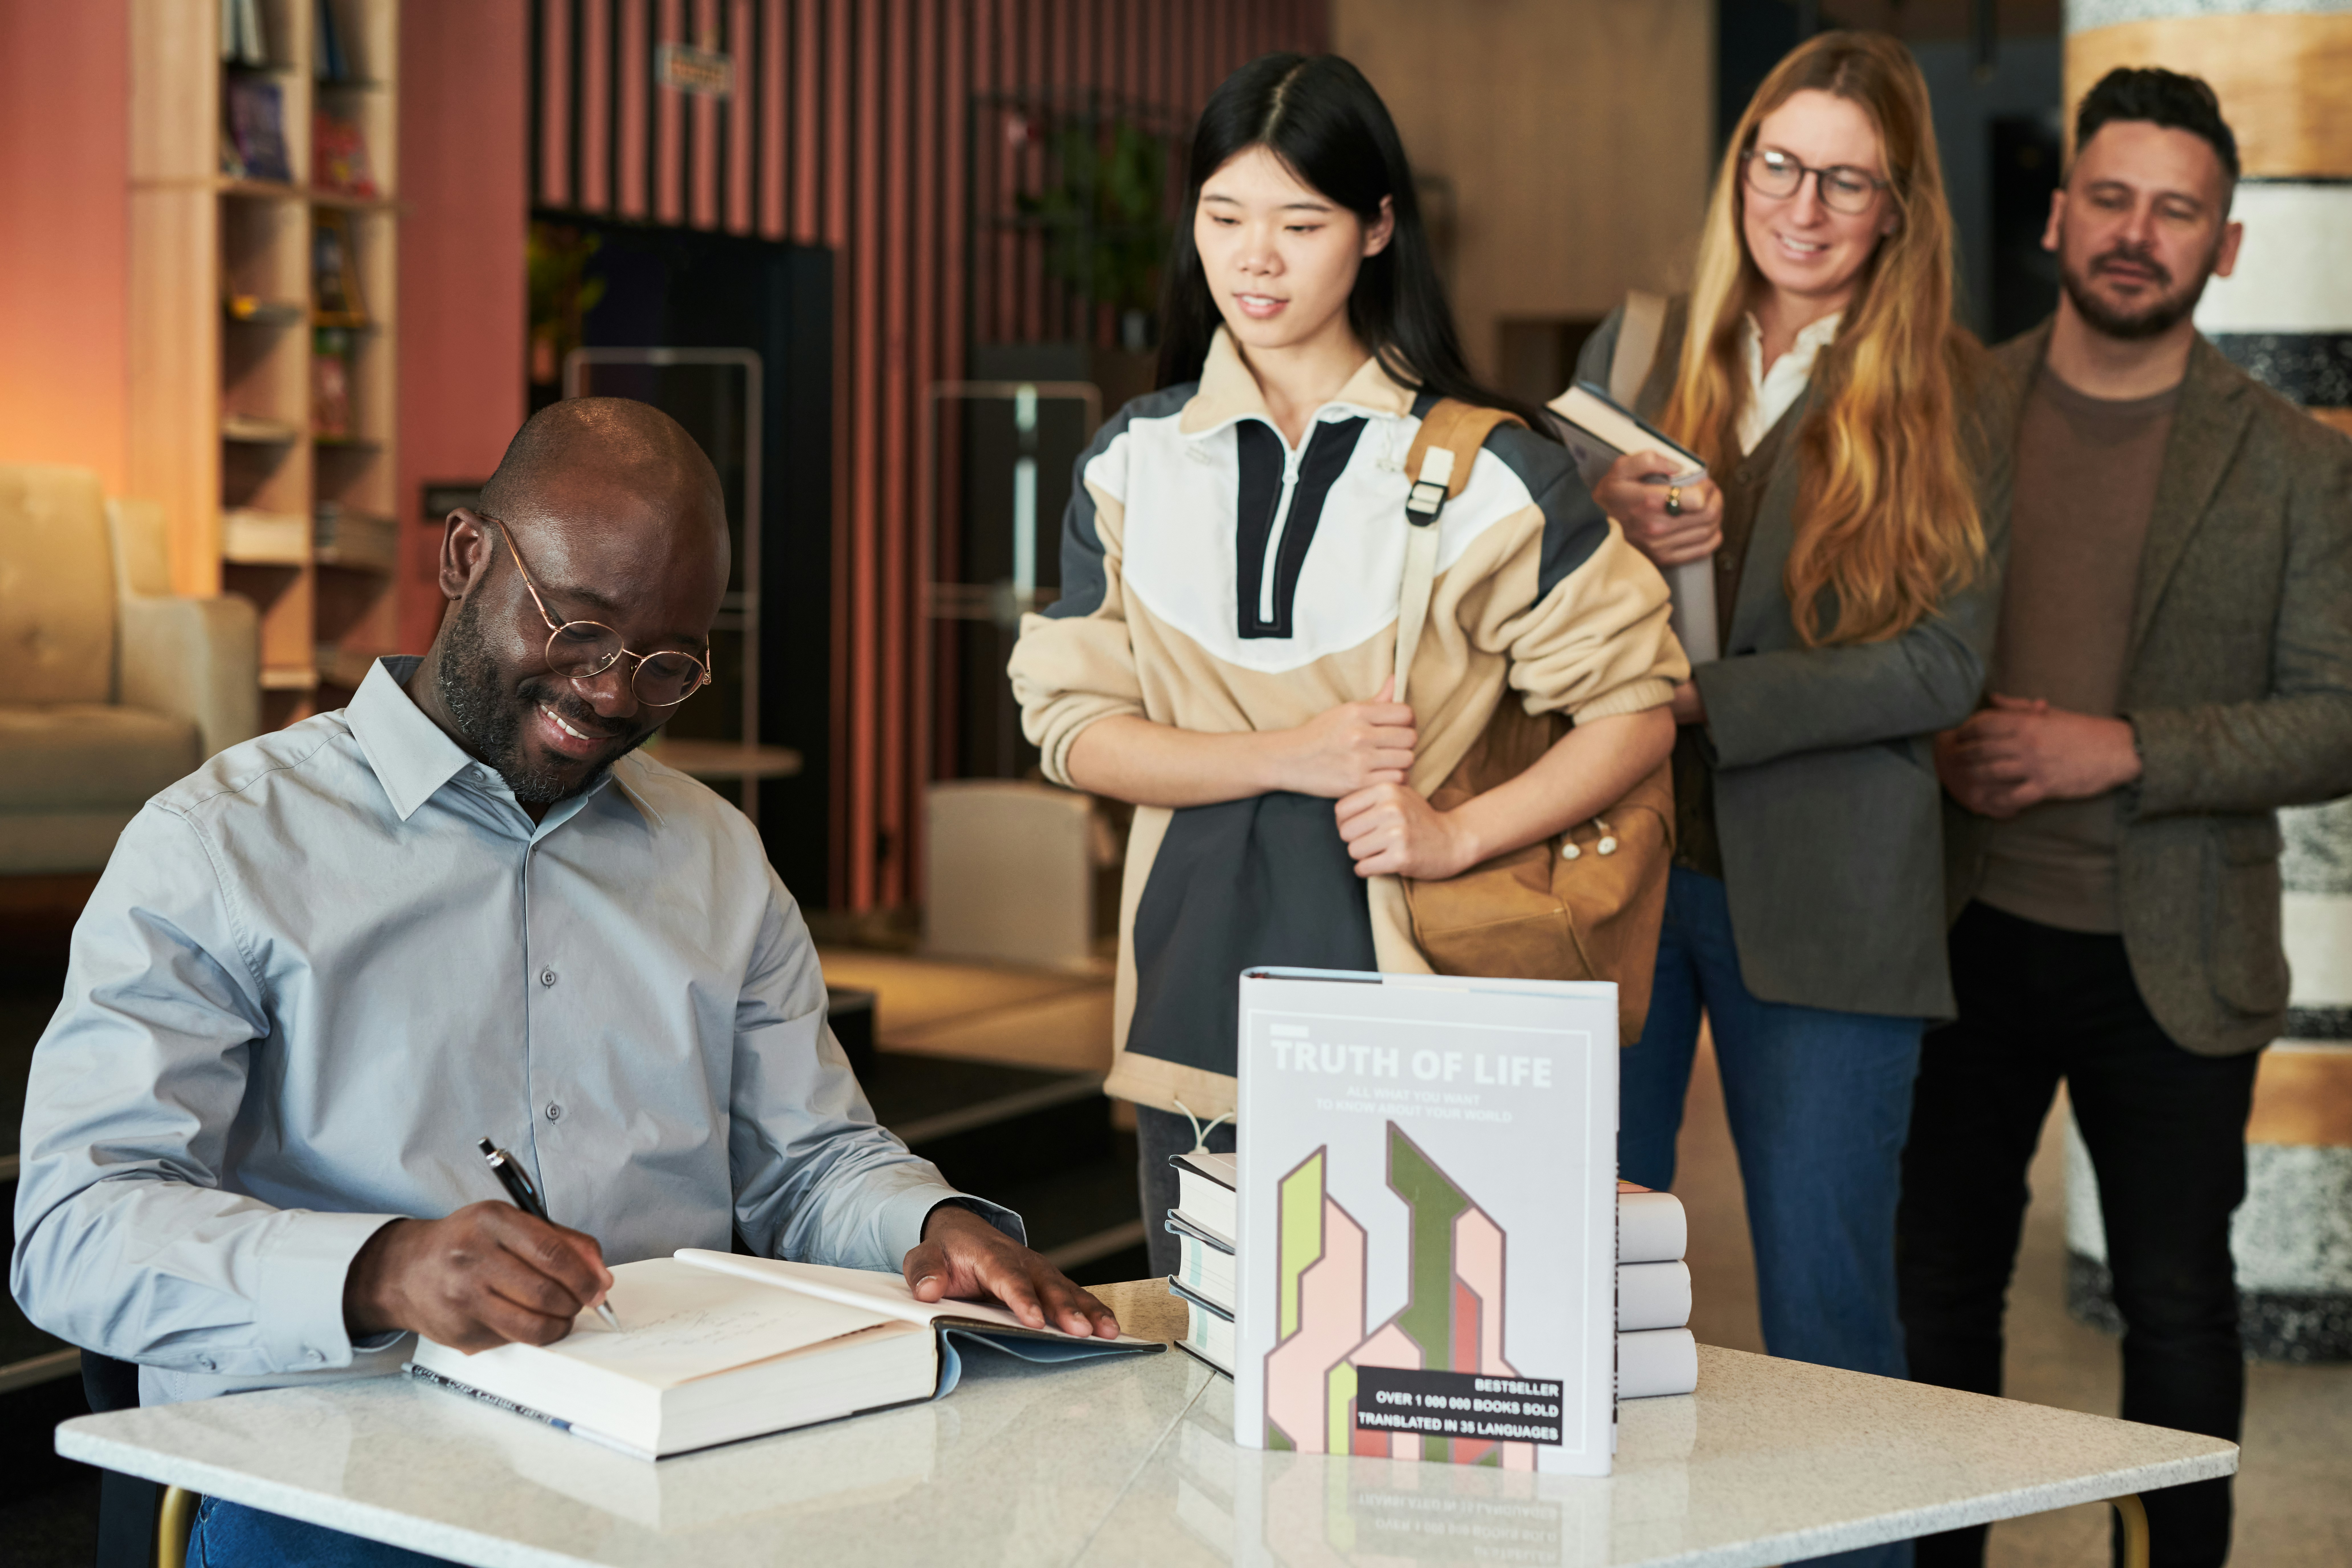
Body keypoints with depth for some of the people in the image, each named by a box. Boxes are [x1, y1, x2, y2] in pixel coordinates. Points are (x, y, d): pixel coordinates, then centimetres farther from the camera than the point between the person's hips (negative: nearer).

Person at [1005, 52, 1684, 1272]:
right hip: (1199, 1005, 3)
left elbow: (1636, 707, 0)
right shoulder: (1134, 463, 9)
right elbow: (1071, 725, 4)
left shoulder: (1485, 471, -1)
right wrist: (1292, 757, -10)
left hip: (1409, 1011, -3)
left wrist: (1455, 835, -13)